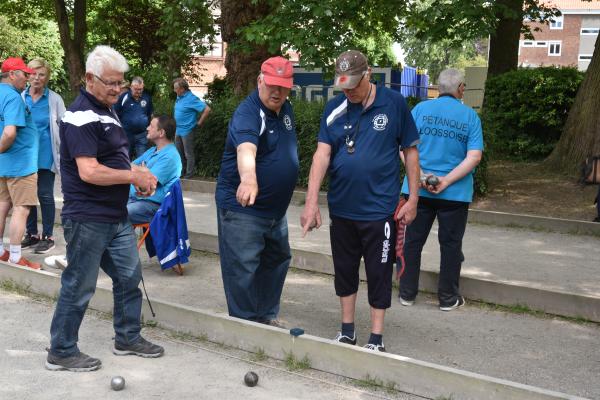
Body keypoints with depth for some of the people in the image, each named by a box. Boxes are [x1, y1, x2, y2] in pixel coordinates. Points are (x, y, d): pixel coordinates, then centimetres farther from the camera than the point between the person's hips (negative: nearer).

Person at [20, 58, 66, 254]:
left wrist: (63, 153, -5)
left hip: (46, 155, -3)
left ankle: (48, 236, 10)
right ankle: (31, 234, 23)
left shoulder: (54, 99, -4)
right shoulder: (20, 98, 3)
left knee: (45, 194, 0)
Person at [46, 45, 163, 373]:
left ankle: (128, 338, 31)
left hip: (116, 217, 10)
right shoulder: (81, 116, -18)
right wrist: (133, 176, -16)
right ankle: (61, 352, 15)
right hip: (88, 219, -10)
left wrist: (136, 171, 6)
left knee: (129, 277, 16)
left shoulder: (106, 111, 14)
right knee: (79, 287, 1)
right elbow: (89, 172, -26)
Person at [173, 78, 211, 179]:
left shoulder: (191, 98, -20)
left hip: (187, 131, -9)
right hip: (178, 130, 9)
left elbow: (207, 109, -23)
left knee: (188, 154, 3)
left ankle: (189, 173, 13)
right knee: (178, 152, 17)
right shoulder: (179, 97, 5)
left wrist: (199, 123, -15)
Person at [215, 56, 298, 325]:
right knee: (243, 270, -5)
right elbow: (246, 149, -45)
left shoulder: (285, 109, 4)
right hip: (242, 209, -9)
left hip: (275, 208, 9)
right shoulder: (248, 114, -24)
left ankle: (267, 317, 37)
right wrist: (248, 179, -63)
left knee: (277, 260, 21)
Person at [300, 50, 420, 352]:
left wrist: (413, 198, -2)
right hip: (342, 208, 3)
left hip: (379, 208, -3)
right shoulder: (334, 108, -1)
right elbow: (322, 153, -7)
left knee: (379, 274, 5)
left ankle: (376, 338, 18)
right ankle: (347, 331, 30)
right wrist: (311, 201, -15)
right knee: (344, 270, 15)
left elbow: (410, 150, 0)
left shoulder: (394, 103, -6)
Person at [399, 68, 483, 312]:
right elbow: (474, 156, -12)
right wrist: (446, 181, -14)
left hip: (417, 189, 1)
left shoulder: (421, 109, -1)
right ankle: (448, 298, 19)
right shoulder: (470, 116, -2)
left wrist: (420, 176, -12)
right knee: (451, 244, 11)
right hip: (455, 193, -1)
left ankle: (407, 293, 20)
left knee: (413, 241, 12)